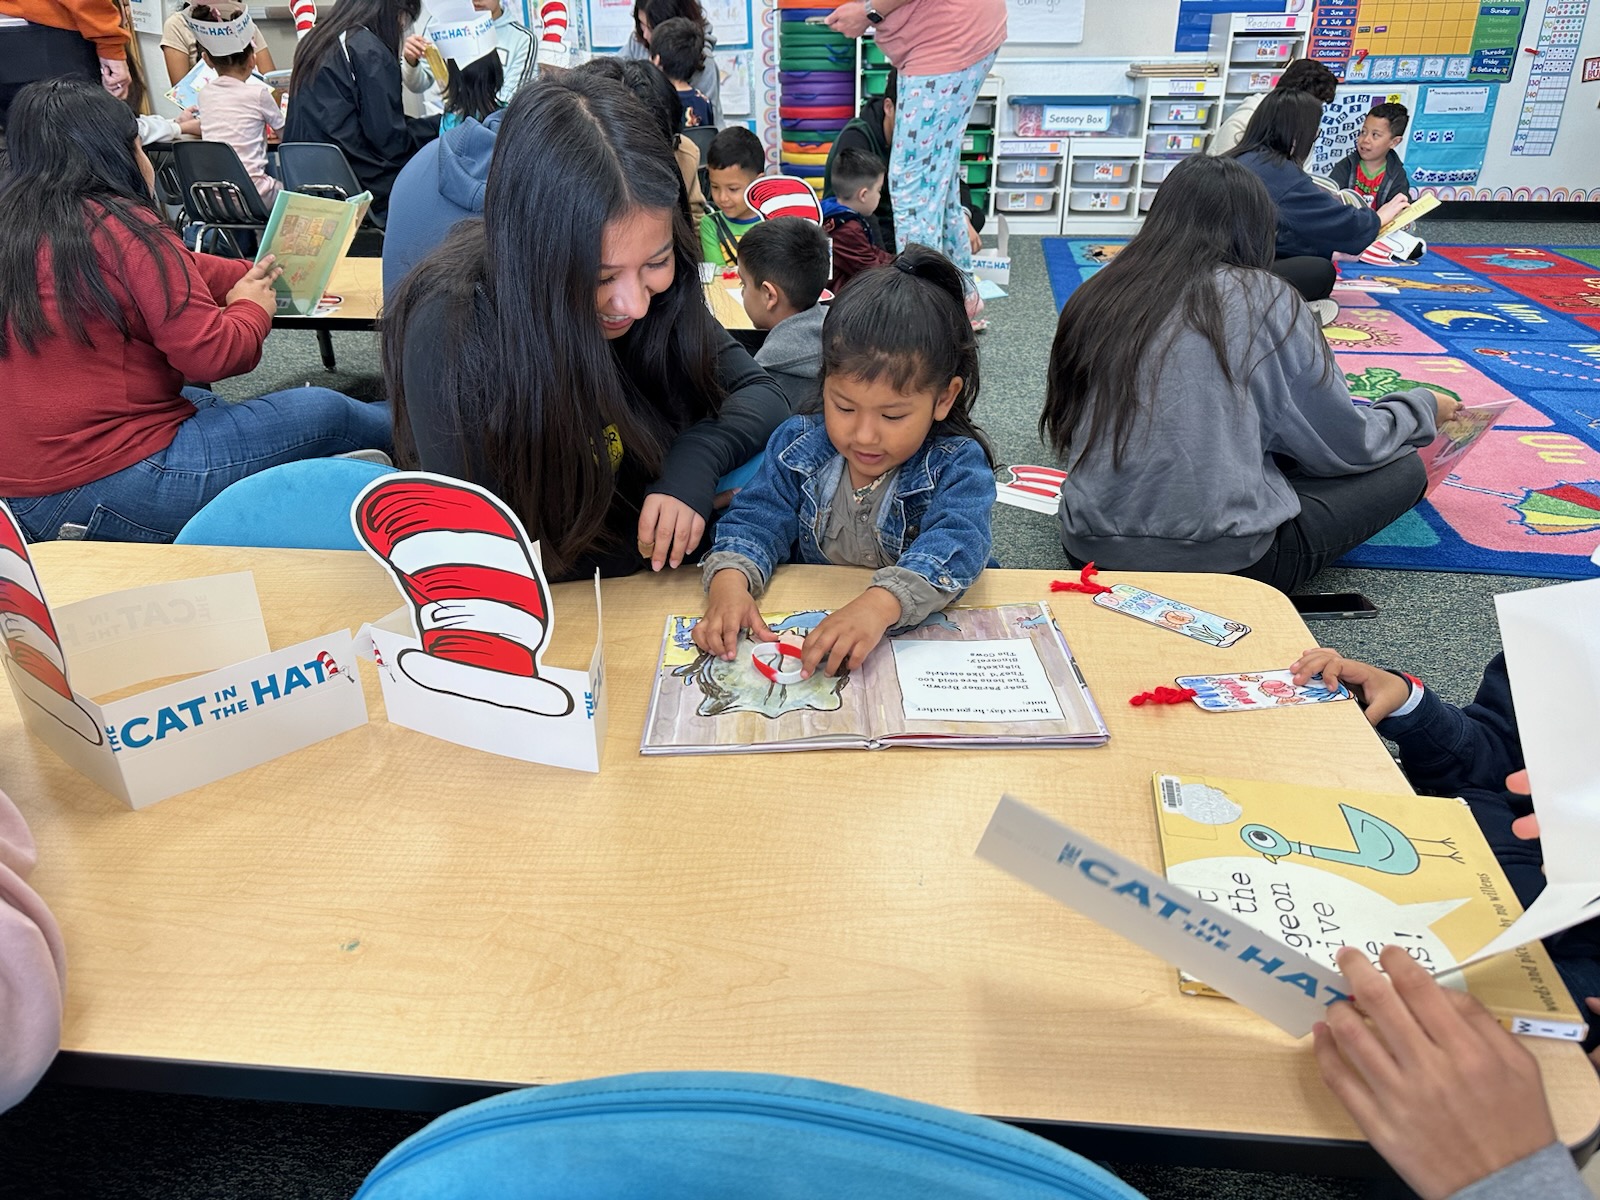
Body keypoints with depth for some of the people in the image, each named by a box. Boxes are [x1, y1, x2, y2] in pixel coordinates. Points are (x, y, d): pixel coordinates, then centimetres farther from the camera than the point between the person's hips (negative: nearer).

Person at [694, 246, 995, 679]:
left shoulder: (957, 465, -12)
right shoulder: (797, 445, -1)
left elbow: (956, 544, -28)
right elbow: (756, 520, -4)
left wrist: (880, 603, -48)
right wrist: (729, 580, -28)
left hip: (919, 636, -3)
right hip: (804, 631, 3)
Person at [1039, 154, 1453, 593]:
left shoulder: (1098, 293, 5)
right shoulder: (1263, 298, -6)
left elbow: (1067, 429, 16)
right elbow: (1346, 446, 3)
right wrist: (1423, 406, 23)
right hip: (1219, 559, -5)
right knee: (1403, 469, 14)